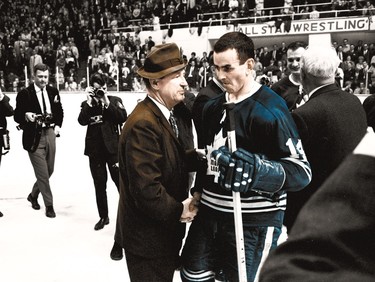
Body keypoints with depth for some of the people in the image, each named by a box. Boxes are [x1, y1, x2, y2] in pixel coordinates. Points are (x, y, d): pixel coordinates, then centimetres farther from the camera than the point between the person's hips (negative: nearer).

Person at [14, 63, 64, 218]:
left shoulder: (53, 92, 6)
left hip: (50, 134, 5)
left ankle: (33, 195, 38)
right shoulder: (24, 94, -7)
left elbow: (60, 111, 18)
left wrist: (57, 125, 4)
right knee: (43, 173, -3)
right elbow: (17, 116, -5)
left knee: (49, 170, 15)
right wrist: (26, 116, -26)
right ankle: (49, 205, 9)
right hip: (34, 137, -5)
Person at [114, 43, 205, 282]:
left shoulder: (167, 115, 7)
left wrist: (202, 159, -11)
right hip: (147, 236, -9)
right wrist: (178, 211, -16)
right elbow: (145, 189, -29)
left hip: (163, 231, 9)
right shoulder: (143, 124, -26)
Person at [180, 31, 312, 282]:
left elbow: (301, 170, -20)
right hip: (209, 213, 8)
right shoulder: (213, 107, 9)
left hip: (253, 222, -7)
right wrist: (198, 190, 16)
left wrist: (257, 170, -36)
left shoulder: (270, 109, -16)